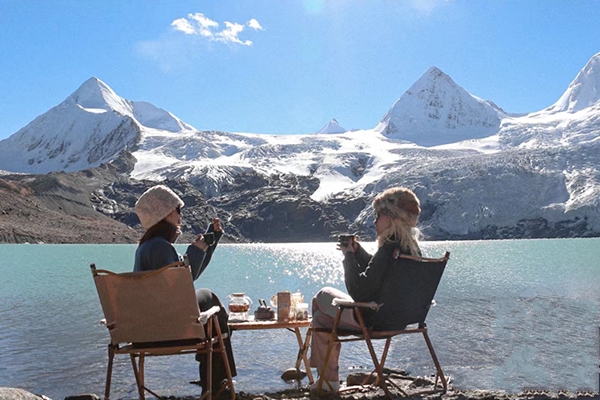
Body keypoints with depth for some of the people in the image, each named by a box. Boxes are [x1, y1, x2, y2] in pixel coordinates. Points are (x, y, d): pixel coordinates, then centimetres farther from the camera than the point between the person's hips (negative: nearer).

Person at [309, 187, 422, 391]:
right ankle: (327, 380, 29)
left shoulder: (389, 250, -27)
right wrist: (356, 250, 5)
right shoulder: (412, 248, 2)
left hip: (374, 320, -9)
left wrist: (349, 255, -17)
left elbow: (359, 292, -27)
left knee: (322, 296, 12)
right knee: (322, 317, 21)